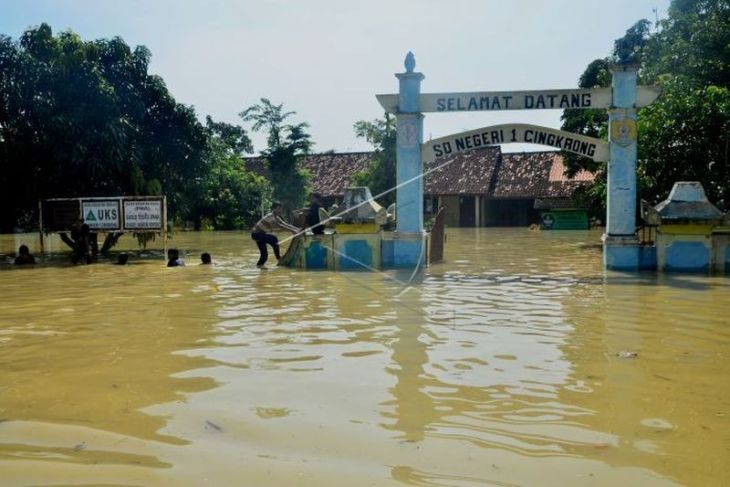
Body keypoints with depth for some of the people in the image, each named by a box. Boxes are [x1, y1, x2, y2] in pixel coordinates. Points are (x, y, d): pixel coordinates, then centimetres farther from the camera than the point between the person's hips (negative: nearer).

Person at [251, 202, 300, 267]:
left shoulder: (276, 217, 7)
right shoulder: (270, 216, -26)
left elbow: (285, 224, 3)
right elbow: (279, 226, -38)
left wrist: (296, 229, -11)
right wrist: (292, 230, -42)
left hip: (261, 234, 11)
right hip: (256, 234, -11)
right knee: (274, 239, -25)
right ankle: (278, 257, -16)